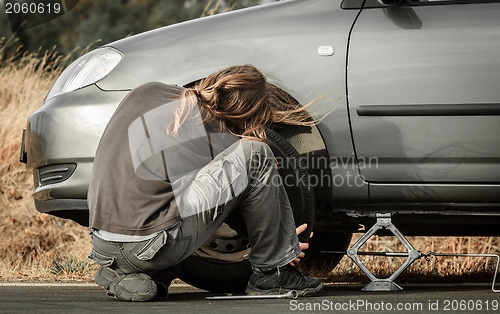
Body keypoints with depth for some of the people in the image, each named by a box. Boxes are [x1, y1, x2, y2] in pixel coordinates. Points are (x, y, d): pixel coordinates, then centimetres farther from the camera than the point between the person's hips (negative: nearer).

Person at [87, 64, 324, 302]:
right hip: (149, 248, -6)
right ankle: (271, 273, 10)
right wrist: (284, 244, 31)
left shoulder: (145, 92, 15)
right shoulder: (218, 137, 0)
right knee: (256, 155, 0)